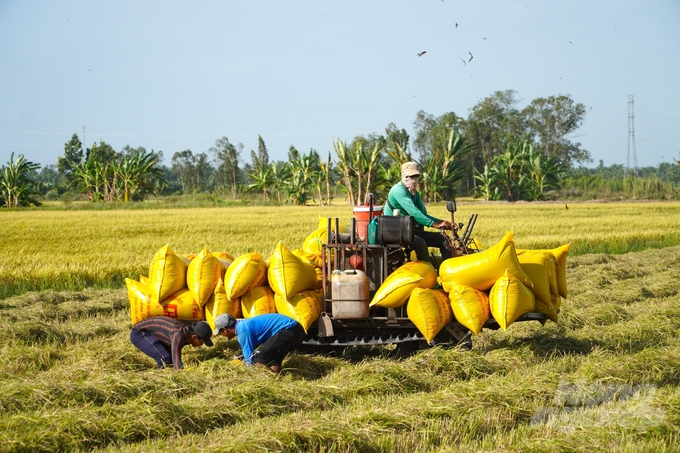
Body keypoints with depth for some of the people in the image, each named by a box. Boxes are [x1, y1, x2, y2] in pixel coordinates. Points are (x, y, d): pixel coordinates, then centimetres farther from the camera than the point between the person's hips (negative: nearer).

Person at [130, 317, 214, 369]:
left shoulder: (187, 335, -2)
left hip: (148, 334, 10)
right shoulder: (179, 335, -31)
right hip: (139, 334, -10)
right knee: (165, 359, -22)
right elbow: (177, 363, -35)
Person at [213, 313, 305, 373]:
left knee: (260, 359, -15)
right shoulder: (244, 324, 20)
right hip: (296, 329, 11)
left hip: (288, 331, -11)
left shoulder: (243, 330, -10)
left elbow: (249, 357, -6)